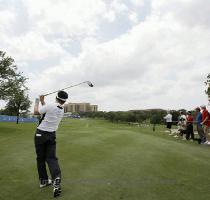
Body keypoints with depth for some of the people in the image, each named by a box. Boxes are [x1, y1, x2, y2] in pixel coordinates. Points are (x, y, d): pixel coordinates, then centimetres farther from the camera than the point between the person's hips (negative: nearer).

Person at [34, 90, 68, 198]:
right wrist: (42, 101, 21)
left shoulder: (50, 106, -17)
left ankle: (43, 180, 20)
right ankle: (56, 179, -17)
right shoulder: (62, 110, 1)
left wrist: (37, 102, 12)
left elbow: (36, 112, -3)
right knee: (51, 157, 4)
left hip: (40, 134, -3)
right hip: (52, 135, 4)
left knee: (40, 158, 10)